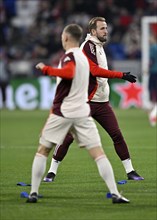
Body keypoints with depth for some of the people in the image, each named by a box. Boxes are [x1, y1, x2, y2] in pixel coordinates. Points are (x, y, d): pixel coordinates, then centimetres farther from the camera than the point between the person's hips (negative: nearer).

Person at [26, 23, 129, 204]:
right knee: (98, 153, -2)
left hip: (62, 112, -5)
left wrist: (46, 69, -23)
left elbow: (69, 73, -30)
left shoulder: (69, 56, -9)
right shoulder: (83, 57, 14)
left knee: (42, 151, 9)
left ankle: (33, 193, 7)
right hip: (82, 112, 5)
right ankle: (115, 194, -12)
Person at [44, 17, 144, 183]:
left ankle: (130, 171, 4)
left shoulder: (99, 46, 16)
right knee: (68, 136, -5)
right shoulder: (88, 45, -11)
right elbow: (95, 70, -22)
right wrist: (121, 75, -24)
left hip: (102, 102, 8)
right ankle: (52, 172, 5)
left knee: (117, 134, 0)